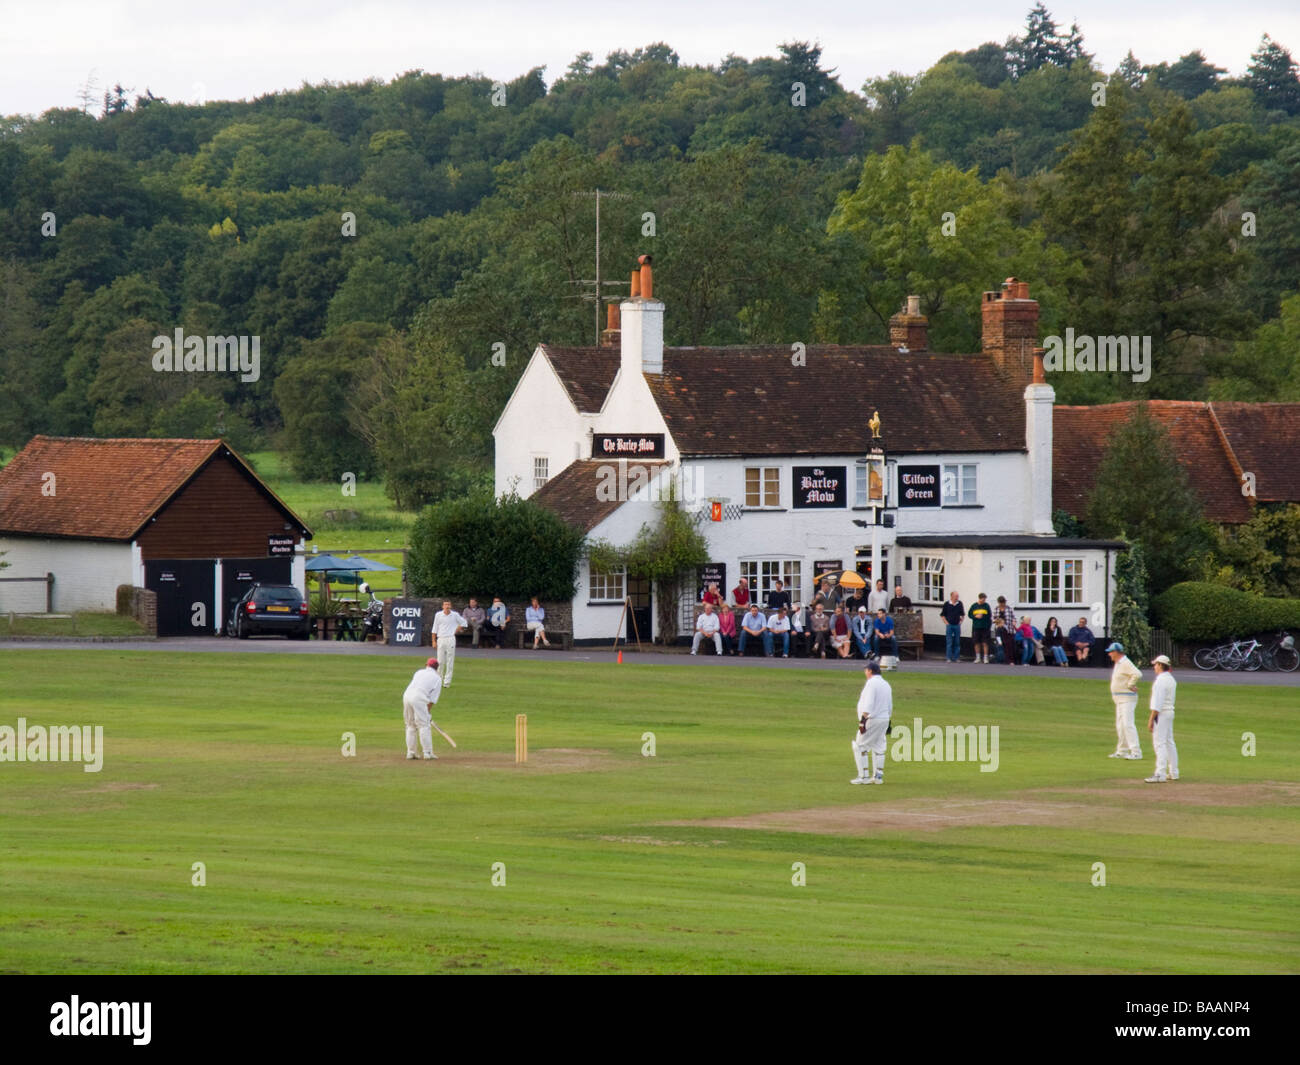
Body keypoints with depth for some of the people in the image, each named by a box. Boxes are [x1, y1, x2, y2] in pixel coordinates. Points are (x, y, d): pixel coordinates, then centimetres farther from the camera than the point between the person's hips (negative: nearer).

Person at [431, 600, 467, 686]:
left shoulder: (455, 615, 2)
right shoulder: (438, 615, 4)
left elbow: (463, 623, 16)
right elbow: (435, 629, 9)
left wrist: (456, 631, 7)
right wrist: (434, 641, 5)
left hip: (450, 639, -1)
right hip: (441, 639, 1)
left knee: (450, 662, -2)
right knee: (440, 661, 1)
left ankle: (447, 682, 1)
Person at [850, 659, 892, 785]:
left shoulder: (871, 683, -12)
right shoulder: (886, 684, 15)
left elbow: (868, 704, -22)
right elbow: (890, 707, 19)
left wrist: (863, 721, -25)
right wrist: (888, 722, 24)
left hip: (872, 719, -9)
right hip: (884, 719, 9)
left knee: (860, 746, -3)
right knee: (878, 747, 14)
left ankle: (863, 776, -6)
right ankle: (878, 776, 14)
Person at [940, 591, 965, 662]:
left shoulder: (960, 604, 5)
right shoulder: (947, 604, -2)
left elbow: (962, 614, 18)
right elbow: (942, 614, 5)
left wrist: (961, 621, 7)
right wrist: (946, 622, -3)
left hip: (957, 625, 3)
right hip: (949, 625, -3)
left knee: (957, 643, 5)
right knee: (949, 642, -3)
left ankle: (956, 657, 11)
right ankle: (949, 658, 1)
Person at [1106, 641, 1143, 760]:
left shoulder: (1125, 663, -17)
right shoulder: (1118, 664, 15)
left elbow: (1137, 674, -33)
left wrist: (1130, 685, -21)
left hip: (1127, 698, -11)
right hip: (1120, 699, 11)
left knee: (1128, 724, -16)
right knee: (1120, 725, 14)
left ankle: (1136, 752, -19)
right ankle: (1122, 751, 21)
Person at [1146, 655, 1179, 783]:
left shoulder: (1161, 680, -17)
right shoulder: (1171, 680, 13)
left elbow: (1157, 702, -21)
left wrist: (1151, 719, -20)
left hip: (1161, 713, -10)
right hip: (1170, 712, 10)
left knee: (1159, 743, -11)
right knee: (1169, 742, 15)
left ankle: (1160, 774, -16)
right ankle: (1173, 772, 19)